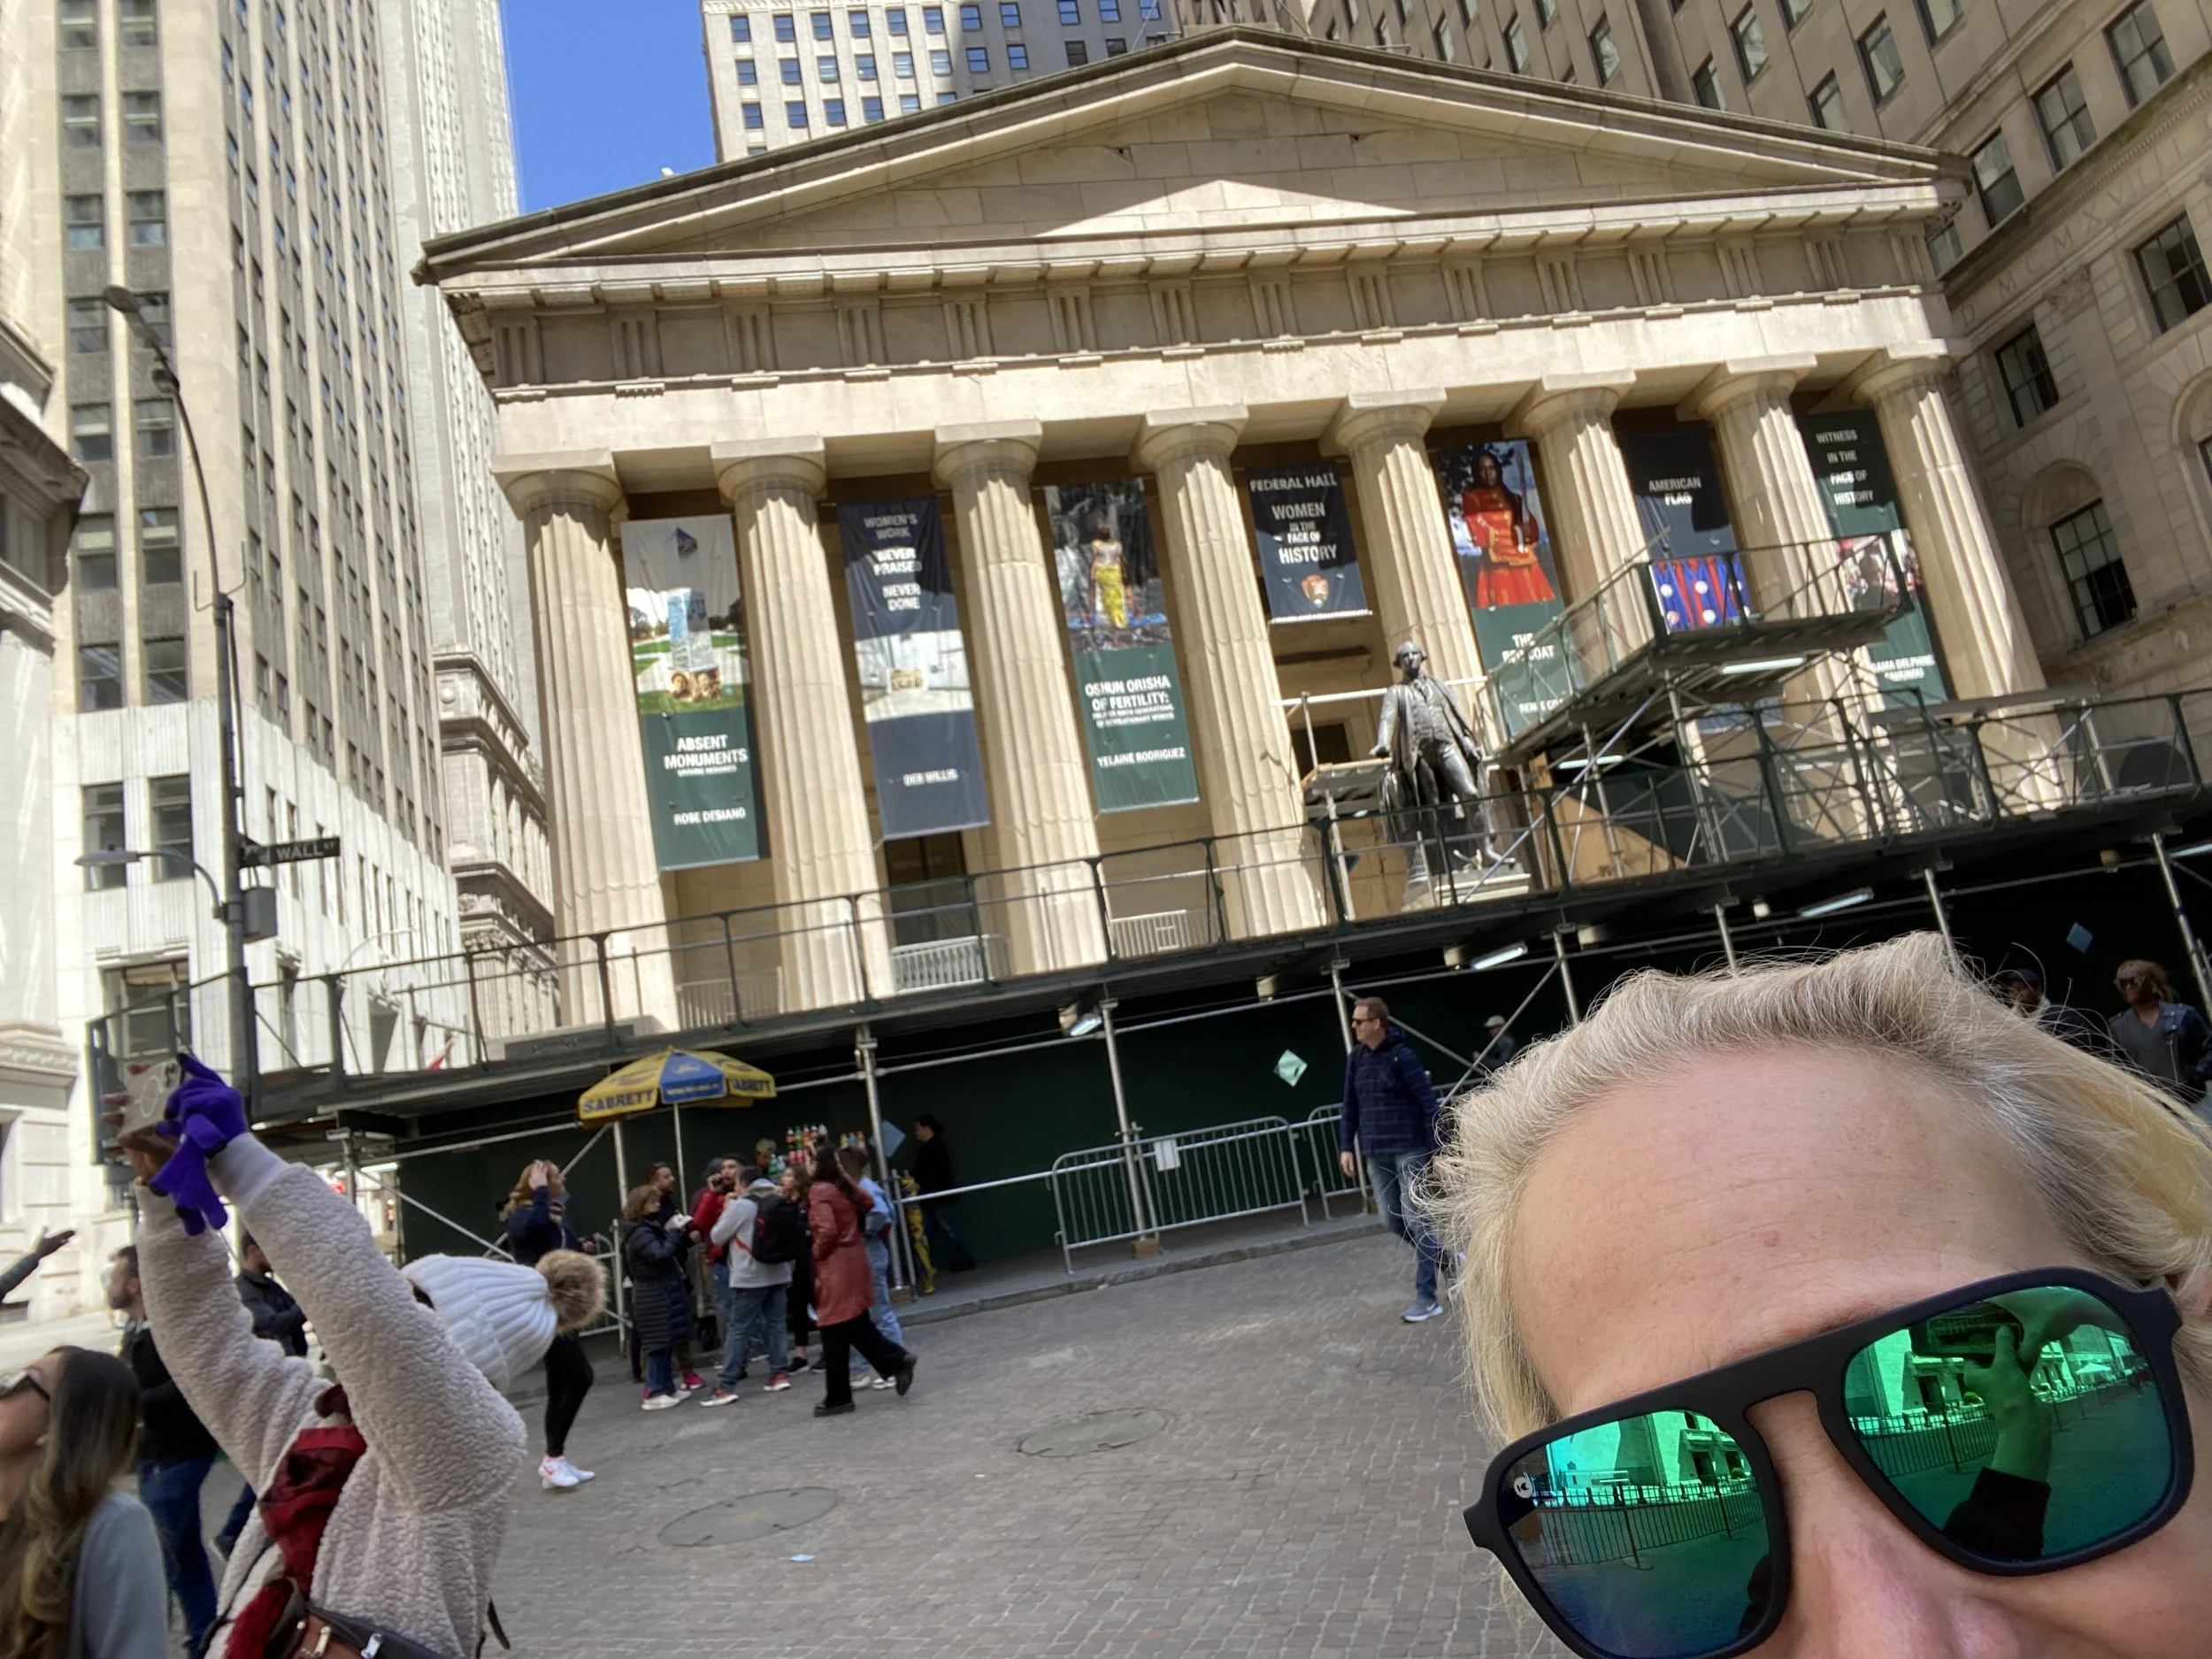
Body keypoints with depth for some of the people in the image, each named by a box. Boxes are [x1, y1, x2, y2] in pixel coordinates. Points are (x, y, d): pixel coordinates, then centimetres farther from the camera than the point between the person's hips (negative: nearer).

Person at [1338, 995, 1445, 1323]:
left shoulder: (1402, 1056, -12)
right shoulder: (1355, 1059, 7)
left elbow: (1428, 1103, -12)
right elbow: (1350, 1106, 12)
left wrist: (1436, 1149, -13)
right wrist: (1346, 1146, 5)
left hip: (1409, 1150, -6)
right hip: (1375, 1155, 7)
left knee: (1416, 1221, -3)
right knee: (1393, 1220, 9)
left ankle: (1426, 1299, 4)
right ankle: (1444, 1259, 32)